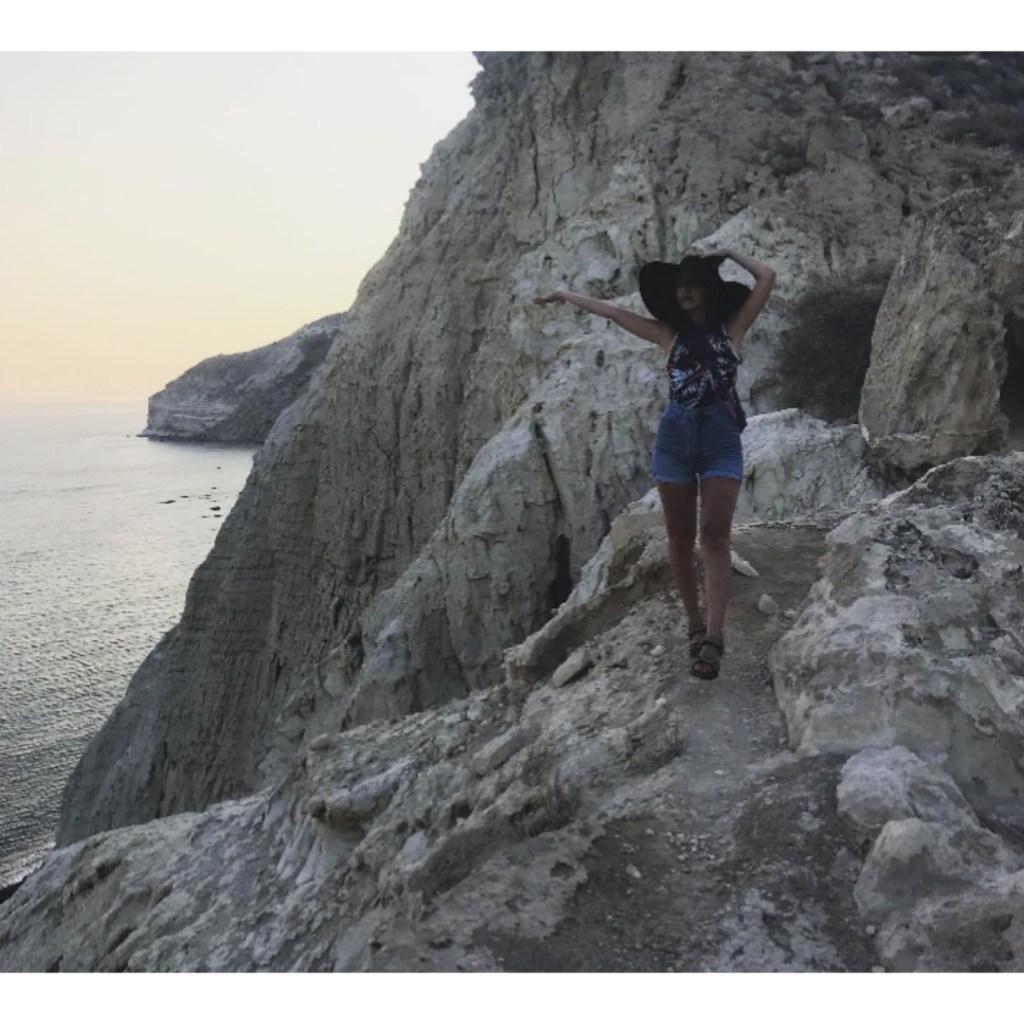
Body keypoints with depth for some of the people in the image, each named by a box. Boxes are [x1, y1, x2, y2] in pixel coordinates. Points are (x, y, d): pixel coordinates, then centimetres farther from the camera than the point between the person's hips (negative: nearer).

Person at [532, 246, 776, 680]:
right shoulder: (669, 334, 12)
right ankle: (695, 624, 16)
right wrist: (563, 294, 26)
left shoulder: (732, 326, 8)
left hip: (722, 438, -2)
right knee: (681, 538, 3)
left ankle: (714, 636, -18)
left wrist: (727, 253, 11)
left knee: (714, 534, -13)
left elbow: (767, 278, 0)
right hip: (675, 436, 2)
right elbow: (612, 311, 19)